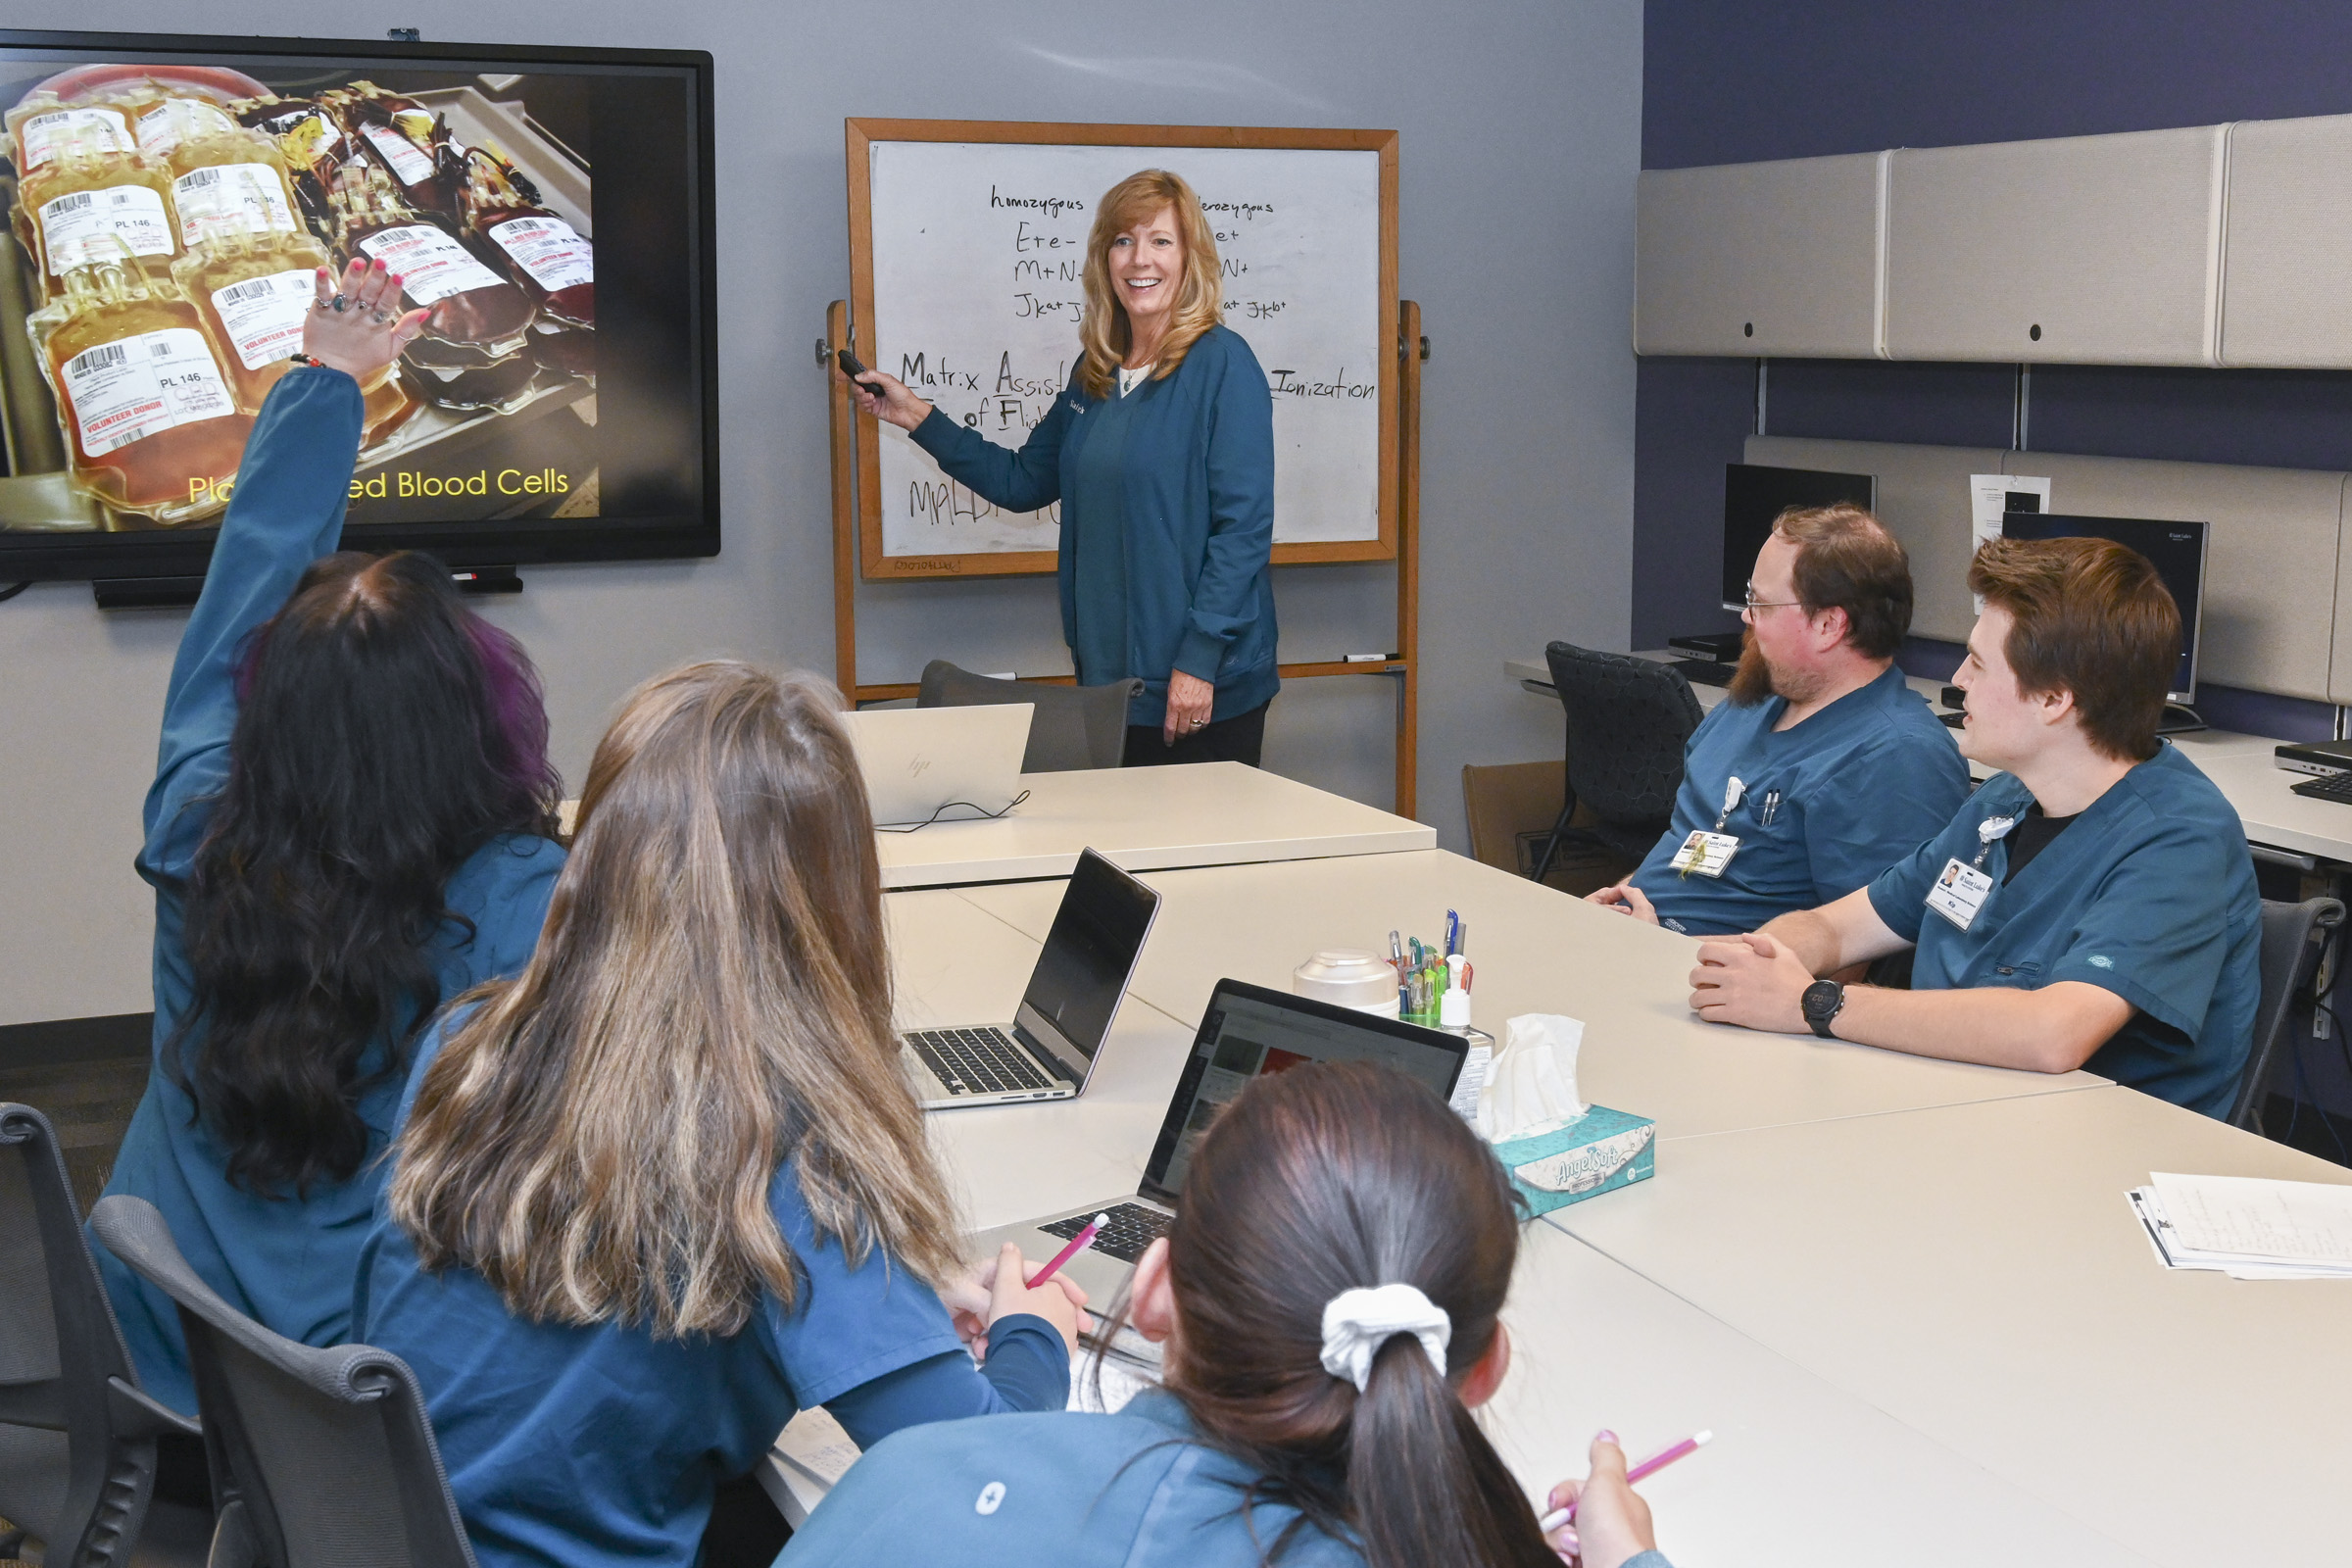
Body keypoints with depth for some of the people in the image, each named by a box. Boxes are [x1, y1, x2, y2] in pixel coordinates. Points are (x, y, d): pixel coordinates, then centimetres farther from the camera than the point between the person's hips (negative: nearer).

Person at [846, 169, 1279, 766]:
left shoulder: (1222, 364, -9)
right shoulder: (1095, 371, 11)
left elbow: (1244, 526, -14)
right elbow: (1024, 481, 21)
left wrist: (1200, 659, -18)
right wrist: (916, 417, 16)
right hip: (1107, 674, 7)